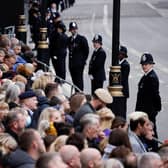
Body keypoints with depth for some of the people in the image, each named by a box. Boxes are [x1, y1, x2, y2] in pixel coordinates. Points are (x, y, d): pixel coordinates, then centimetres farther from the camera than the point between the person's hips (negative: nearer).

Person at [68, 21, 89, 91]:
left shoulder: (82, 39, -4)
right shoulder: (69, 39, 13)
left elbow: (86, 51, -4)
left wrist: (83, 60, -4)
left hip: (79, 64, -6)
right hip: (71, 64, 6)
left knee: (79, 80, -8)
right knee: (74, 80, 8)